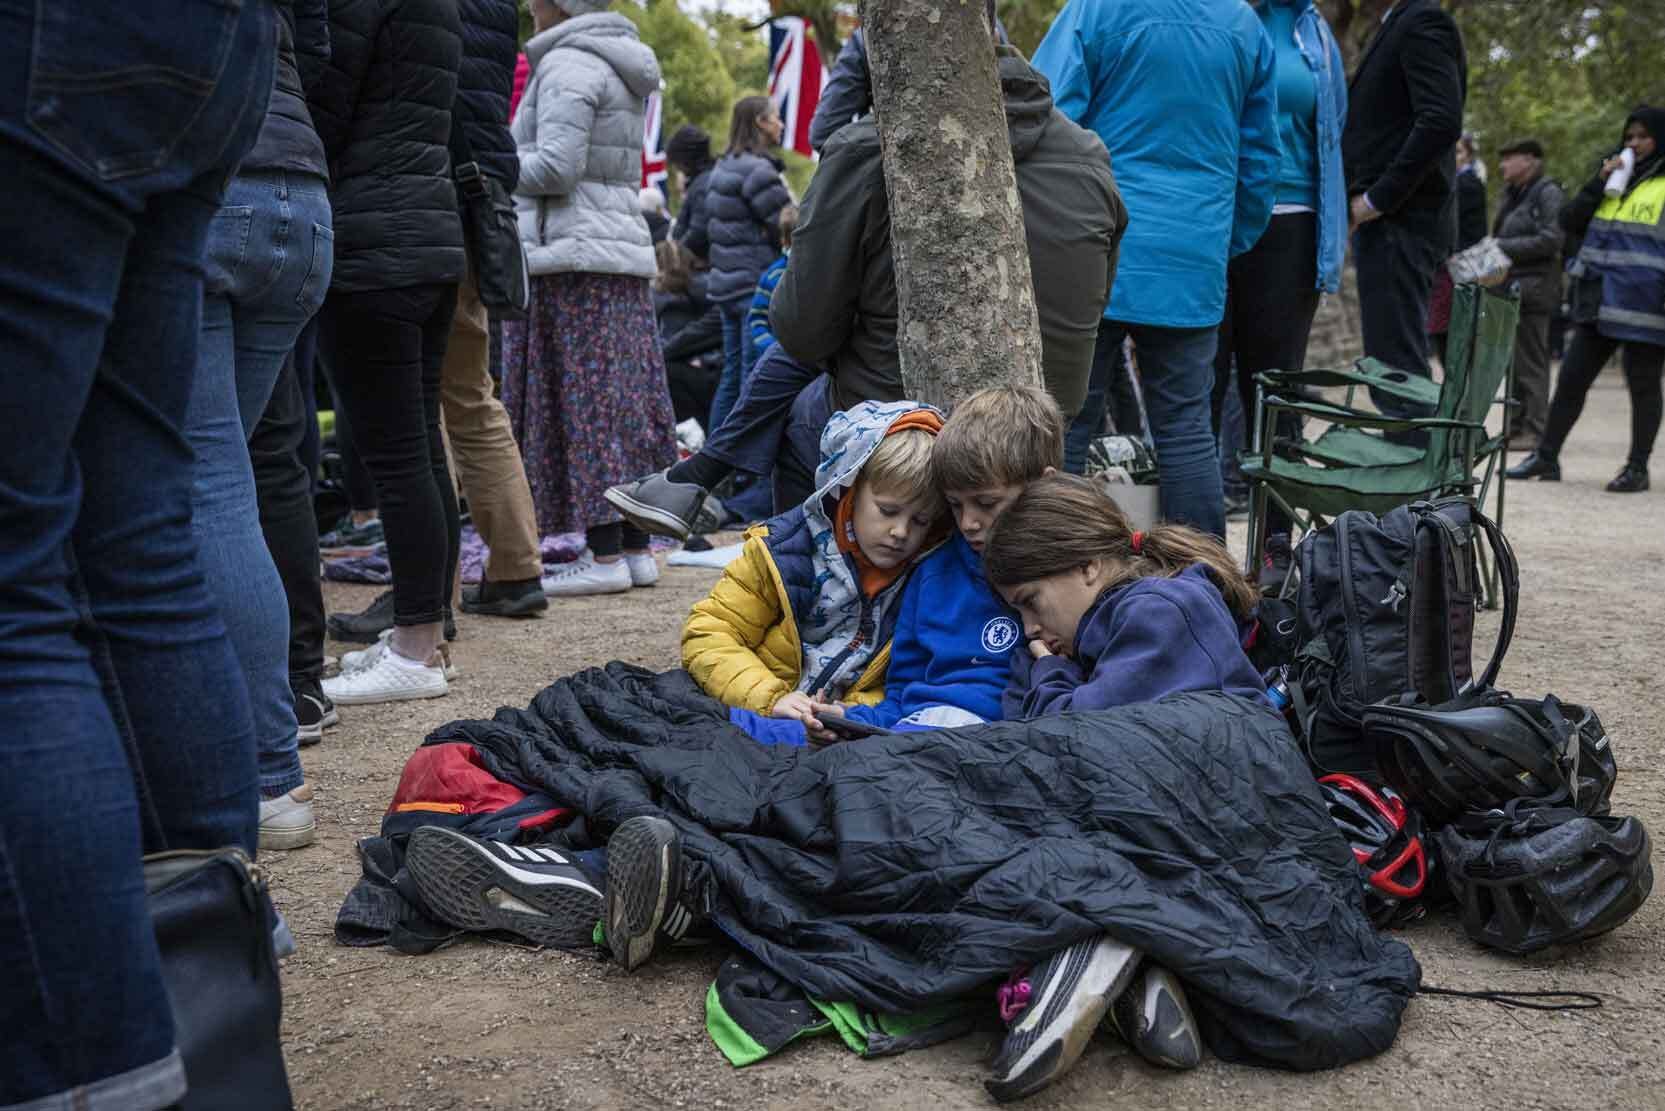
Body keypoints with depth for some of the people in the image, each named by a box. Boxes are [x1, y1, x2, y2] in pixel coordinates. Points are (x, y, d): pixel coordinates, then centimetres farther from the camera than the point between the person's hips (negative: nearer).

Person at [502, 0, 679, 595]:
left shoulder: (568, 64, -9)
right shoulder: (617, 66, 20)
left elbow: (555, 166, -17)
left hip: (572, 255, -9)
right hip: (623, 247, 9)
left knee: (582, 403, -7)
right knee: (625, 401, 8)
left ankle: (605, 555, -7)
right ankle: (636, 547, 11)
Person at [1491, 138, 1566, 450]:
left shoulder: (1548, 193, -6)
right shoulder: (1513, 195, 20)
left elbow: (1551, 239, -15)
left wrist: (1503, 247, -14)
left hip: (1532, 288, -8)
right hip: (1510, 288, 8)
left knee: (1530, 363, -7)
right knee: (1515, 363, 11)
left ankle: (1534, 430, -4)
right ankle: (1515, 428, 16)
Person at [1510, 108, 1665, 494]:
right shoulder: (1615, 179, 18)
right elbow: (1569, 222, 11)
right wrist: (1599, 182, -2)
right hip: (1599, 303, 6)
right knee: (1571, 378, 5)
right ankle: (1546, 456, 11)